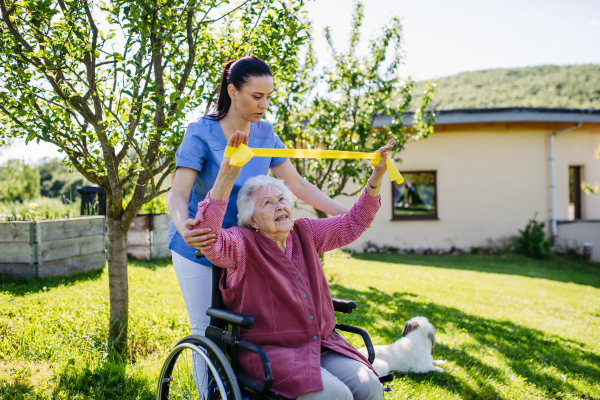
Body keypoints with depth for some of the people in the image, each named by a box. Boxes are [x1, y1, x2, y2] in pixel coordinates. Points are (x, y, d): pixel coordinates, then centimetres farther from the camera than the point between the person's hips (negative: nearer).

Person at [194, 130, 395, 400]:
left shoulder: (304, 234, 11)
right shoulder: (243, 244, -8)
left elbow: (353, 223, 17)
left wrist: (377, 176, 8)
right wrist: (226, 175, -38)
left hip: (320, 345, 6)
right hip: (268, 351, -6)